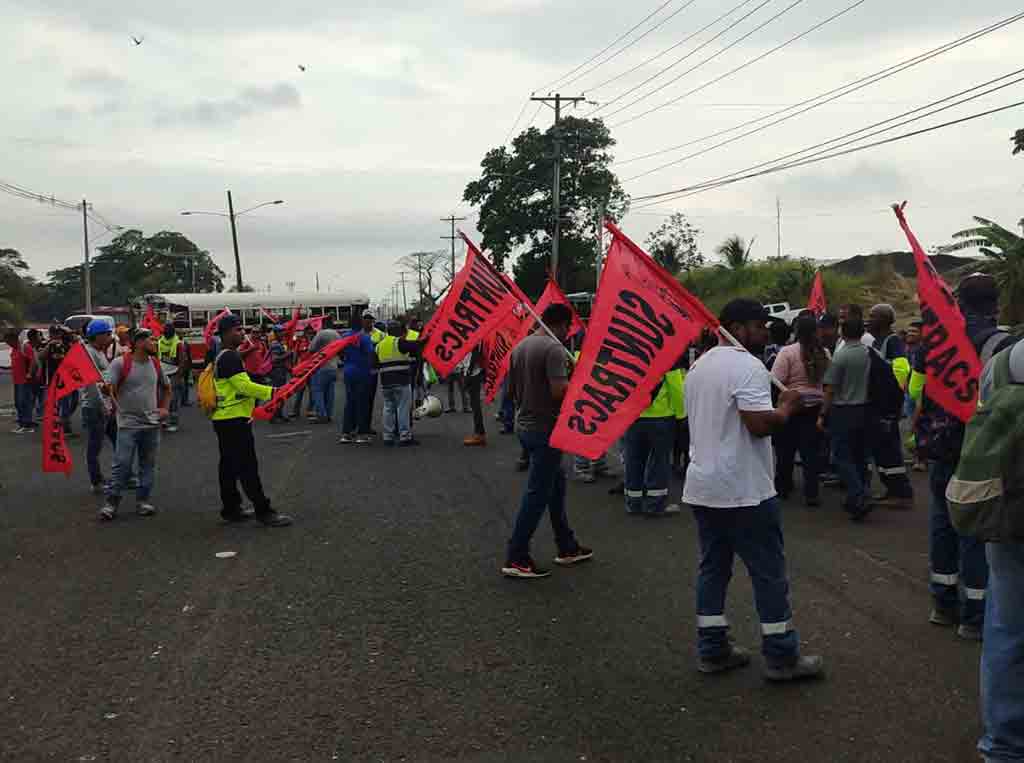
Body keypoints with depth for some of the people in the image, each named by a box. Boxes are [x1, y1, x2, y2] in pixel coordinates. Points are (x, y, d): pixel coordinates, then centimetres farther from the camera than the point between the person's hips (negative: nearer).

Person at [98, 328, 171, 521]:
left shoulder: (156, 364, 8)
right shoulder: (120, 363, -9)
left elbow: (166, 387, 22)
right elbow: (111, 389, -8)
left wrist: (165, 408, 12)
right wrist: (120, 409, -11)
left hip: (152, 424, 5)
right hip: (128, 424, -5)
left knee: (148, 465, 9)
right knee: (122, 465, -5)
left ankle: (142, 501, 18)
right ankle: (111, 502, 4)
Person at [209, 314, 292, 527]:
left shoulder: (223, 356, 17)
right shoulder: (230, 357, -16)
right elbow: (244, 385, -23)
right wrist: (272, 392, -21)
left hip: (224, 419, 11)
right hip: (234, 420, -11)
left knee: (229, 465, 14)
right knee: (247, 467, -8)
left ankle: (231, 509, 20)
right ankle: (263, 511, -7)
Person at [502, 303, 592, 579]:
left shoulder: (520, 346, 9)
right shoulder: (553, 348, -17)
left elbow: (512, 387, 16)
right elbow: (559, 390, -27)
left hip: (525, 425, 9)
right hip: (546, 429, -9)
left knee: (556, 484, 19)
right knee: (537, 493, -3)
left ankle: (567, 548, 27)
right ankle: (516, 559, 0)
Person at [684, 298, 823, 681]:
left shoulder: (699, 366, 14)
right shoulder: (747, 366, -15)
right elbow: (760, 424, -24)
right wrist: (787, 407, -6)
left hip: (702, 487, 9)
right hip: (744, 491, -8)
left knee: (713, 567, 13)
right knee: (769, 572, 2)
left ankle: (712, 650, 18)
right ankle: (781, 657, 10)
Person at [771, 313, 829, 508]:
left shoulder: (788, 352, -14)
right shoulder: (823, 353, 1)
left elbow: (776, 381, -16)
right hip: (815, 406, 3)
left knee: (786, 450, 12)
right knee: (811, 451, 5)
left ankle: (782, 488, 26)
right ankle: (811, 494, 2)